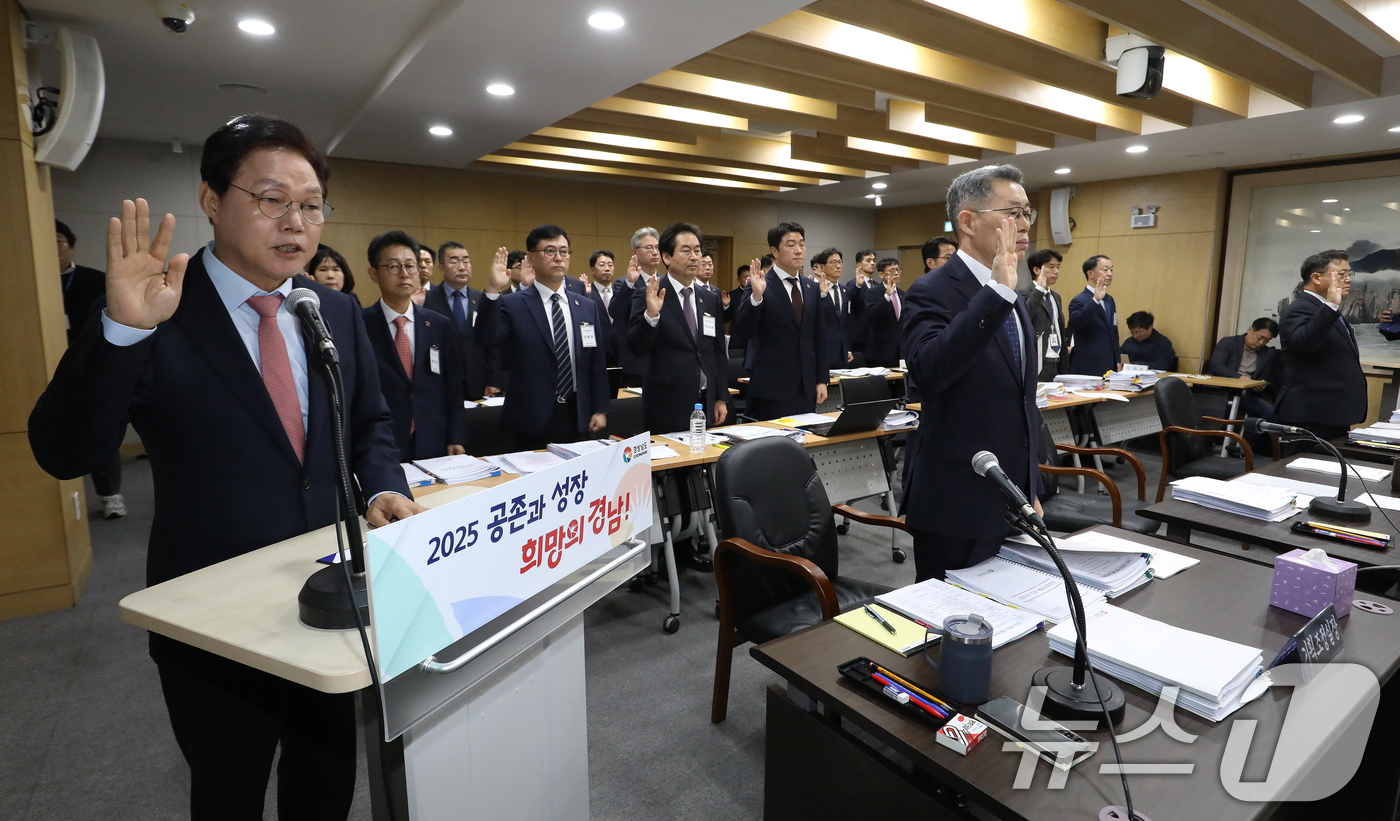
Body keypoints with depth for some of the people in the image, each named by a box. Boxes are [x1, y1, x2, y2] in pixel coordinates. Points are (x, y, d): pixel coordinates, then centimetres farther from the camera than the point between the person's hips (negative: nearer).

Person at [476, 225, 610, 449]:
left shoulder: (587, 307, 7)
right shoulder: (512, 305, -3)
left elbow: (597, 364, 8)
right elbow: (486, 339, -18)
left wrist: (600, 410, 5)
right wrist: (493, 291, -27)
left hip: (578, 420, 3)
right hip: (532, 420, -3)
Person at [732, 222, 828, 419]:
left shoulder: (812, 289, 11)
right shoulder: (762, 287, -7)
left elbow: (819, 338, 14)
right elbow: (741, 333, -15)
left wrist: (822, 380, 10)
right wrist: (756, 296, -29)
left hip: (807, 389, 5)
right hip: (772, 389, -5)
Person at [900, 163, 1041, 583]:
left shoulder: (1013, 300, 12)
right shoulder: (933, 292, -13)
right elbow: (928, 370, -35)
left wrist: (1031, 491, 21)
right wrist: (996, 291, -35)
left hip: (1011, 505, 8)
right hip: (957, 508, -8)